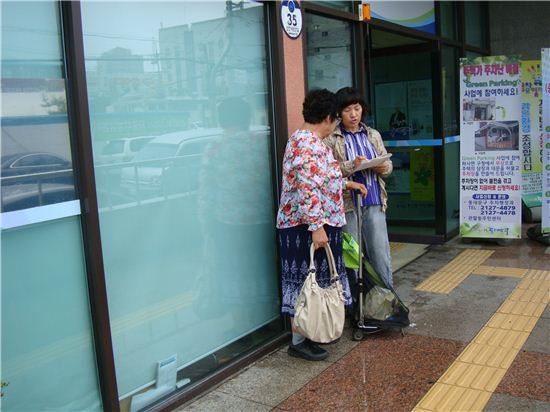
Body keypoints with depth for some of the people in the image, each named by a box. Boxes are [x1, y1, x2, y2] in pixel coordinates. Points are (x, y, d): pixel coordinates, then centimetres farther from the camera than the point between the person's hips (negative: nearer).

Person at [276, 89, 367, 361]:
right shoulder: (308, 144, -19)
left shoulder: (306, 140, 15)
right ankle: (299, 341, 11)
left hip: (310, 225, 10)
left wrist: (347, 184, 33)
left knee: (313, 278, 17)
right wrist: (317, 227, -28)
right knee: (306, 279, -1)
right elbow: (308, 190, -27)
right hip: (307, 226, -10)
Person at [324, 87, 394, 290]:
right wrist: (352, 165, -22)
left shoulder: (373, 135, 12)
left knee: (380, 252, 6)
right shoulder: (331, 139, -2)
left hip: (374, 202, 4)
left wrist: (383, 167, -7)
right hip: (348, 204, -3)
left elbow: (388, 163, 16)